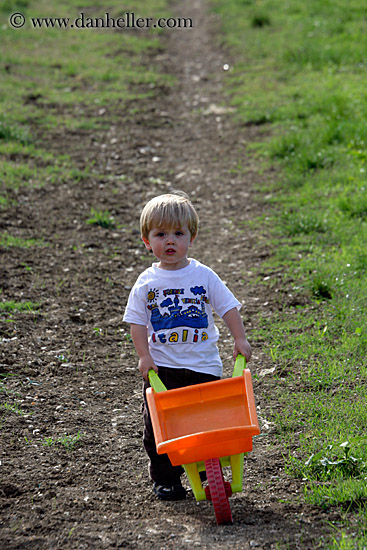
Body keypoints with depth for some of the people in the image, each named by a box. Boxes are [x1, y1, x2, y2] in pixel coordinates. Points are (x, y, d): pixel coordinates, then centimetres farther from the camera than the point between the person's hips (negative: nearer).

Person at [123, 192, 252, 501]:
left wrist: (240, 339, -8)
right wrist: (144, 355, -9)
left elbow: (228, 307, 2)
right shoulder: (147, 282, 1)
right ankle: (165, 478, 13)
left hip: (203, 366, 0)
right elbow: (137, 322, 1)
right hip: (162, 367, 0)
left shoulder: (204, 276, 1)